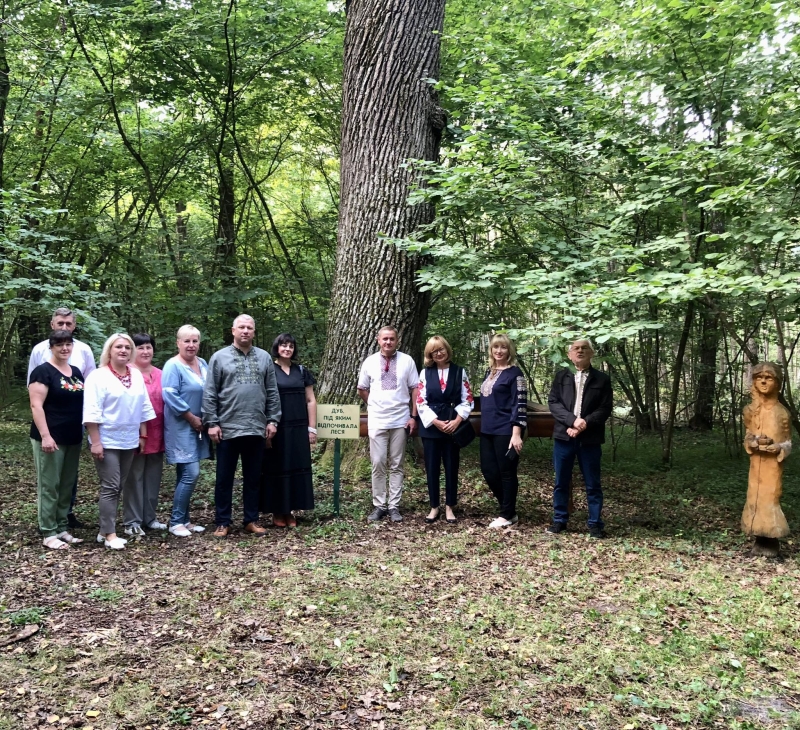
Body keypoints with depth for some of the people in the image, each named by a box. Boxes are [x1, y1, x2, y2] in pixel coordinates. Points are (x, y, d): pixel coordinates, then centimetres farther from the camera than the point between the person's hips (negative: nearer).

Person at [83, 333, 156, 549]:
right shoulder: (99, 376, -9)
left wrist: (143, 435, 10)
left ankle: (105, 529, 20)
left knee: (118, 487, 10)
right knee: (110, 487, -5)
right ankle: (109, 534, 1)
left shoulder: (137, 375, 9)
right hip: (107, 441, -6)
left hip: (129, 441, 6)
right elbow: (91, 412, -13)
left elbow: (143, 408, 14)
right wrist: (95, 442, -18)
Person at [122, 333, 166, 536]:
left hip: (156, 435, 6)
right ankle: (132, 521, 9)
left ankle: (150, 517, 22)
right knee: (134, 479, 1)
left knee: (153, 479, 11)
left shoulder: (159, 375, 10)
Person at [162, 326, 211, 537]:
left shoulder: (203, 364, 11)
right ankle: (176, 522, 0)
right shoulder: (173, 366, -12)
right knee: (190, 474, -11)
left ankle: (184, 520, 18)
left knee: (186, 475, 11)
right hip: (181, 427, -7)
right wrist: (192, 418, -15)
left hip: (198, 427, 8)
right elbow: (170, 396, -19)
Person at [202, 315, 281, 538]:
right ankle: (223, 522, 16)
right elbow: (209, 394, -2)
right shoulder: (219, 357, 0)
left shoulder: (264, 357, 9)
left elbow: (272, 393, 10)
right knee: (224, 478, 6)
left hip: (256, 429, 3)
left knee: (253, 478, 11)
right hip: (227, 429, -2)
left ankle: (251, 520, 21)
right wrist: (211, 423, -7)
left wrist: (273, 420, 4)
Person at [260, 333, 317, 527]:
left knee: (297, 467, 6)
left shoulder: (302, 371, 10)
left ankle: (289, 510, 16)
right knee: (277, 468, 2)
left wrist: (312, 428, 5)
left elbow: (310, 400, 11)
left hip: (298, 428, 4)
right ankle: (277, 512, 11)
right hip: (277, 428, -4)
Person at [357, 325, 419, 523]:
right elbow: (362, 390, 14)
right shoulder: (369, 362, 2)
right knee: (378, 465, 2)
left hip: (400, 420, 0)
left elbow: (415, 389, 1)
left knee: (396, 465, 7)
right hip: (377, 421, 1)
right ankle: (379, 505, 11)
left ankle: (394, 506, 13)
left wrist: (413, 416, -2)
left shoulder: (407, 361, -1)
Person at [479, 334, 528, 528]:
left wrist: (516, 434, -19)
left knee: (506, 473, 1)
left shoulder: (514, 373, -8)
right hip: (488, 431, 8)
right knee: (488, 471, 9)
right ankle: (508, 510, 24)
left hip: (505, 431, -8)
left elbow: (520, 405, -13)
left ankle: (507, 515, 14)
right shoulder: (489, 372, 14)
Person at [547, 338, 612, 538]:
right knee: (561, 482, 8)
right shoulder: (561, 375, 7)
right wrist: (572, 420, -16)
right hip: (564, 436, 1)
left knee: (593, 484, 5)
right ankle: (559, 520, 19)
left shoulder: (602, 379, 4)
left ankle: (595, 523, 14)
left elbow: (605, 408, -2)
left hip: (590, 438, -1)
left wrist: (585, 424, -15)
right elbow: (553, 402, -1)